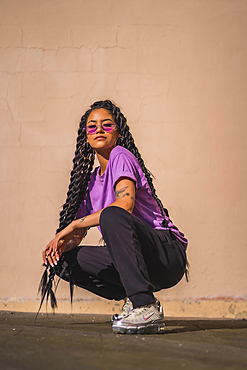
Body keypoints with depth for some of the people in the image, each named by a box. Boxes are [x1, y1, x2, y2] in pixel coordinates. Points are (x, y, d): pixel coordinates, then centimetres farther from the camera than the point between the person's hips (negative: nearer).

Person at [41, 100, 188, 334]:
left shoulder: (121, 156, -4)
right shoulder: (91, 181, 18)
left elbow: (125, 203, -23)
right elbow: (78, 235, 16)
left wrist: (73, 225, -18)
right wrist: (60, 244, -8)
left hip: (168, 253, -8)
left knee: (112, 216, -34)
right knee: (65, 260, -3)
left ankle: (147, 308, -34)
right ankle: (135, 300, 1)